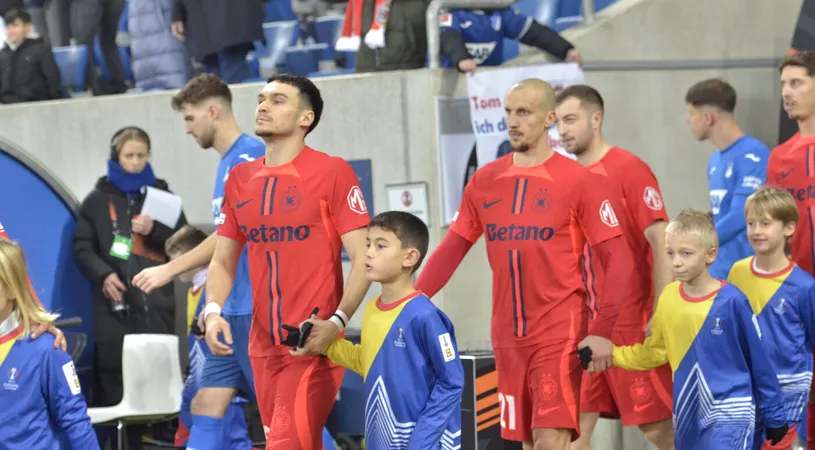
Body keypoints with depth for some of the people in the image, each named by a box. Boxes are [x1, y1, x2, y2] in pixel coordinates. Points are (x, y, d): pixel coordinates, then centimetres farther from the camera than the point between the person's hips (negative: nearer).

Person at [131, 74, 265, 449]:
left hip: (254, 308, -9)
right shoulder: (227, 163, 16)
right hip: (232, 310, 9)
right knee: (206, 406, 5)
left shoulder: (250, 155, -12)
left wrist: (171, 269, -13)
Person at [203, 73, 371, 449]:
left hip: (313, 344, -6)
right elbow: (223, 261, 16)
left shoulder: (333, 172, -6)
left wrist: (337, 322, -21)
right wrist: (213, 312, -2)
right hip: (263, 347, 6)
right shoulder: (240, 179, 11)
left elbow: (362, 259, -9)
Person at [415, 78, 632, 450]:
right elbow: (451, 251, 11)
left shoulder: (578, 180, -6)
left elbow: (617, 261, -7)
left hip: (559, 334, -5)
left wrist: (602, 331, -16)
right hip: (508, 336, 5)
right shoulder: (484, 181, 7)